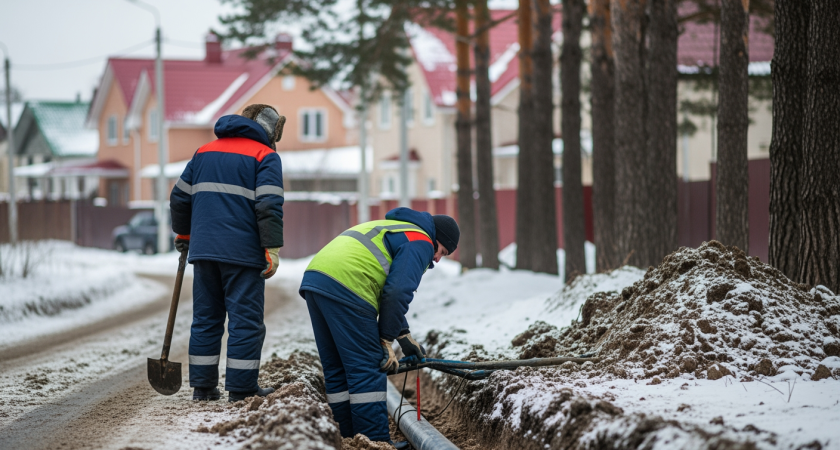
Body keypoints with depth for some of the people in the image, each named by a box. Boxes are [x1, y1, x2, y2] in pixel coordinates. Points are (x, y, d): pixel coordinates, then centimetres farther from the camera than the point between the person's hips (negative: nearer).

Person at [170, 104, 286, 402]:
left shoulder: (204, 152, 18)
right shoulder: (265, 156, -1)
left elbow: (180, 198, 21)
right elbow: (269, 206, -13)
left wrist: (183, 234, 34)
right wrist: (272, 249, -12)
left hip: (204, 251, 6)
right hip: (243, 253, -6)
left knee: (205, 318, 11)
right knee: (245, 320, -1)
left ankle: (203, 386, 13)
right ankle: (240, 389, -2)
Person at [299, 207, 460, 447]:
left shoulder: (392, 229, 33)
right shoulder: (420, 241, 3)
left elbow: (389, 291, 35)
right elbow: (397, 292, -9)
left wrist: (405, 336, 33)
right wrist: (387, 340, -3)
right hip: (346, 286, -10)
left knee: (337, 370, 14)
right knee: (367, 370, -5)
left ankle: (351, 438, 20)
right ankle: (376, 444, -3)